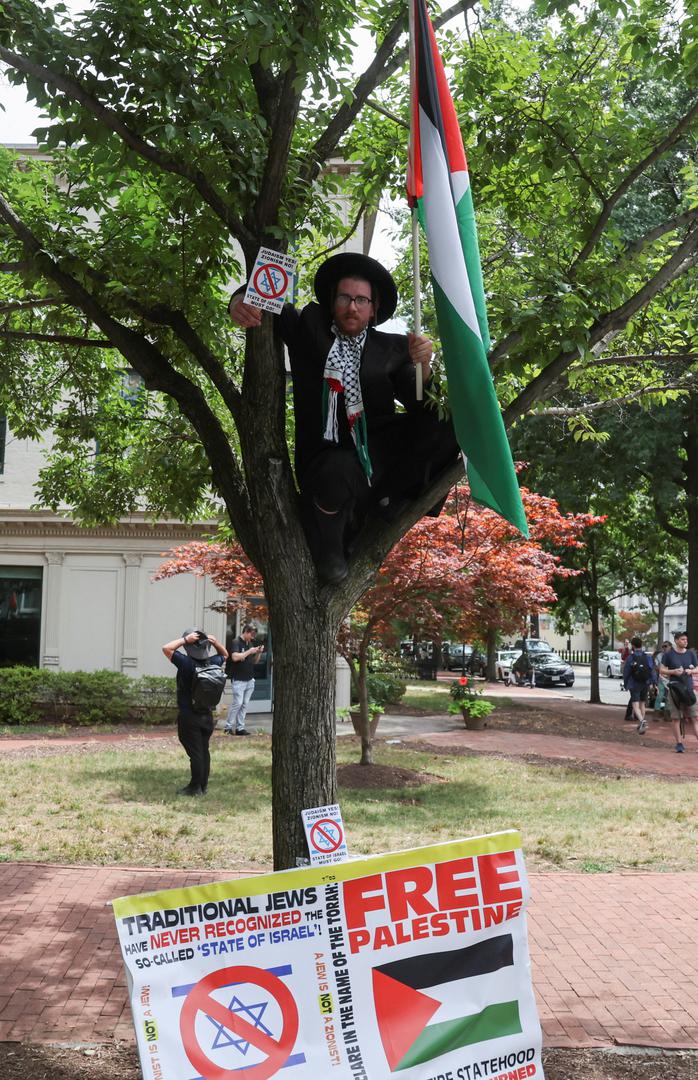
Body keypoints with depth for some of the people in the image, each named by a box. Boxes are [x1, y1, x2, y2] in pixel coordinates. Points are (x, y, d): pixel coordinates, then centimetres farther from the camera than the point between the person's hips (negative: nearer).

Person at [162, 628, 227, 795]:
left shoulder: (186, 662, -17)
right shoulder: (213, 662, -1)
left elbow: (166, 648, -19)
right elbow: (224, 655, 19)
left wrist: (185, 639, -17)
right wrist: (215, 642, 2)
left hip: (189, 716, -5)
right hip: (207, 714, 5)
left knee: (195, 752, -1)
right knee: (204, 750, 12)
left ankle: (195, 787, 5)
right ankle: (203, 785, 18)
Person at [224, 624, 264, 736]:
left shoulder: (250, 643, 14)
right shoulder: (236, 642, -8)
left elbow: (254, 661, 21)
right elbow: (235, 657, -23)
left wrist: (258, 653, 2)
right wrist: (249, 651, -17)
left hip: (249, 679, 7)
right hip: (239, 679, -7)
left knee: (245, 704, 6)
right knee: (237, 703, -9)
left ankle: (240, 727, 10)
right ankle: (228, 727, 1)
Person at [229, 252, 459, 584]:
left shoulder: (392, 348, 10)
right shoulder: (309, 327, 9)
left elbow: (423, 406, 3)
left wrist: (422, 366, -17)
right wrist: (240, 303, -9)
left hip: (380, 451, 2)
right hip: (330, 456, -2)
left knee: (446, 424, -21)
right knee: (337, 474, -39)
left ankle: (387, 493, -2)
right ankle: (327, 551, -6)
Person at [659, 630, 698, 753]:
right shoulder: (669, 654, 2)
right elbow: (661, 670, 5)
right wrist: (673, 671, -12)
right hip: (674, 689, -1)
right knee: (675, 718, 1)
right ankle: (679, 743, 9)